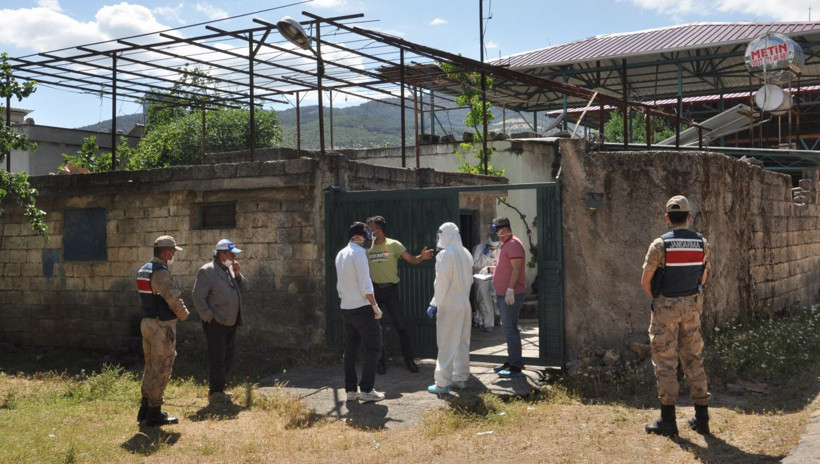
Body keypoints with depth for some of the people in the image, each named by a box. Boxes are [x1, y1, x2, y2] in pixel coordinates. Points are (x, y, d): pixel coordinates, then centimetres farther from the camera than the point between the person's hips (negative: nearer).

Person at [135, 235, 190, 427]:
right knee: (161, 370, -2)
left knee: (151, 368, 18)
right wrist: (183, 314, -3)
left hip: (147, 323, 10)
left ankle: (145, 410, 25)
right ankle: (154, 414, 4)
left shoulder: (143, 270, 11)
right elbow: (174, 299, -21)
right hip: (162, 326, -10)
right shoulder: (161, 273, -19)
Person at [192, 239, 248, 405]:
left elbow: (244, 288, 14)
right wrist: (208, 316, -15)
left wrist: (238, 274, -1)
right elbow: (198, 296, -13)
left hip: (231, 323, 8)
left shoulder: (230, 269, 15)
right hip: (216, 323, -8)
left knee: (227, 358, 12)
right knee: (217, 358, -5)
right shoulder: (207, 271, -10)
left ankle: (218, 389, 23)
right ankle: (215, 393, 3)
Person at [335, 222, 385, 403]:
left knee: (350, 350, 11)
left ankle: (351, 390, 12)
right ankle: (366, 390, -2)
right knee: (373, 348, 0)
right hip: (362, 307, -8)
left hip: (346, 308, 8)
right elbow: (365, 284, -18)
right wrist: (375, 306, -15)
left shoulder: (341, 254, 13)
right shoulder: (358, 253, -13)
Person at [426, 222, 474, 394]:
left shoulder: (445, 254, -15)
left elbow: (442, 281, -17)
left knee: (446, 344, -5)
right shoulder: (466, 253, 9)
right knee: (462, 342, 14)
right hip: (465, 304, 8)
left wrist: (434, 303, -12)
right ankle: (461, 378, 21)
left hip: (449, 305, -8)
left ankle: (442, 383, -3)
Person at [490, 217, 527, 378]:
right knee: (507, 329, 15)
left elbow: (516, 268, -22)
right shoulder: (506, 244, 19)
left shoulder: (513, 244, -14)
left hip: (511, 295, -11)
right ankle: (511, 361, 22)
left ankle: (516, 367, -8)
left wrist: (510, 290, -26)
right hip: (503, 294, 11)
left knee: (510, 330, -10)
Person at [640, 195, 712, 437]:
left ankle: (668, 419, 2)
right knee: (694, 360, 11)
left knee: (665, 362, 1)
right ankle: (701, 417, 14)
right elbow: (703, 278, 12)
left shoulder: (660, 244, -12)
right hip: (692, 307, 4)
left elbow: (645, 282, -9)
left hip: (665, 308, -4)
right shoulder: (702, 243, 0)